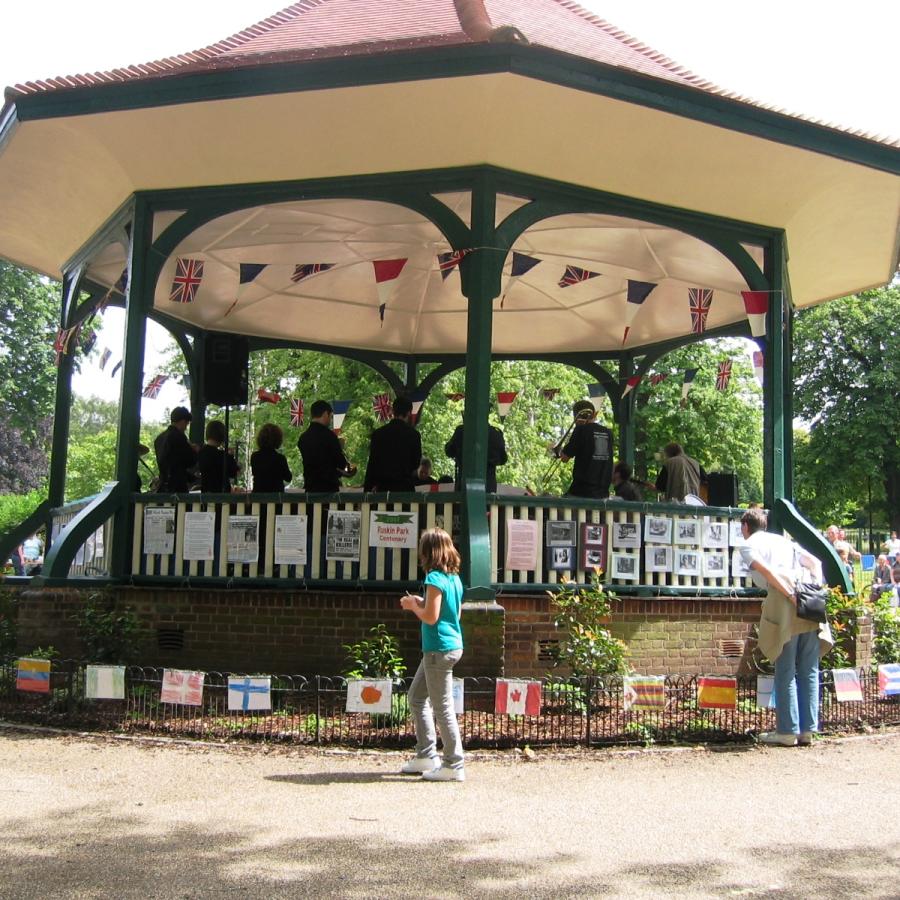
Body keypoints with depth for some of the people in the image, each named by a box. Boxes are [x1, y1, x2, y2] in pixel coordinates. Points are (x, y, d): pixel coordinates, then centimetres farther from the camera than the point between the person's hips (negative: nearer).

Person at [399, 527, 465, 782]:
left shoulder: (435, 578, -16)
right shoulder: (454, 577, 11)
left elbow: (431, 617, -21)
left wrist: (413, 606, -3)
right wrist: (421, 602, 14)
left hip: (439, 649, -10)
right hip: (452, 645, 10)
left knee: (442, 707, -3)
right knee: (417, 697, 19)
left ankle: (454, 766, 3)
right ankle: (425, 756, 22)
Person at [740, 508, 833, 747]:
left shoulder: (748, 545, 9)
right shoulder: (783, 540, 29)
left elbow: (766, 570, -9)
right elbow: (815, 562, 22)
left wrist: (791, 596, -12)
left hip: (783, 601, -6)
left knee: (785, 671, -1)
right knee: (809, 670, 9)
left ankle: (787, 731, 0)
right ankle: (807, 730, 11)